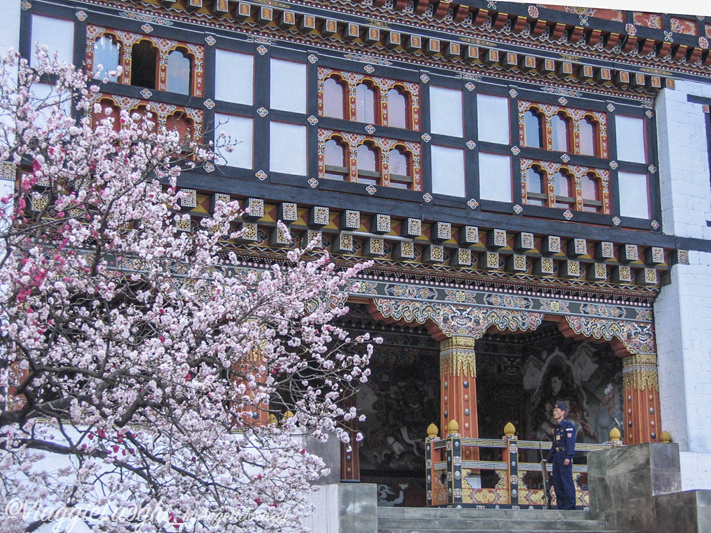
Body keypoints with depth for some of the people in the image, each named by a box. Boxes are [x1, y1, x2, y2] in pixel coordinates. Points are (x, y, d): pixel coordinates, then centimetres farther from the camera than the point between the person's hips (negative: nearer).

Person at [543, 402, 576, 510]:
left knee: (566, 481, -10)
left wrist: (568, 457, -23)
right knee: (557, 482, 7)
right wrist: (548, 459, 25)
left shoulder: (568, 425, -4)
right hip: (557, 457, 9)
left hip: (564, 457, -9)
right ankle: (561, 505, 11)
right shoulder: (556, 428, 21)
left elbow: (571, 442, -14)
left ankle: (570, 505, -9)